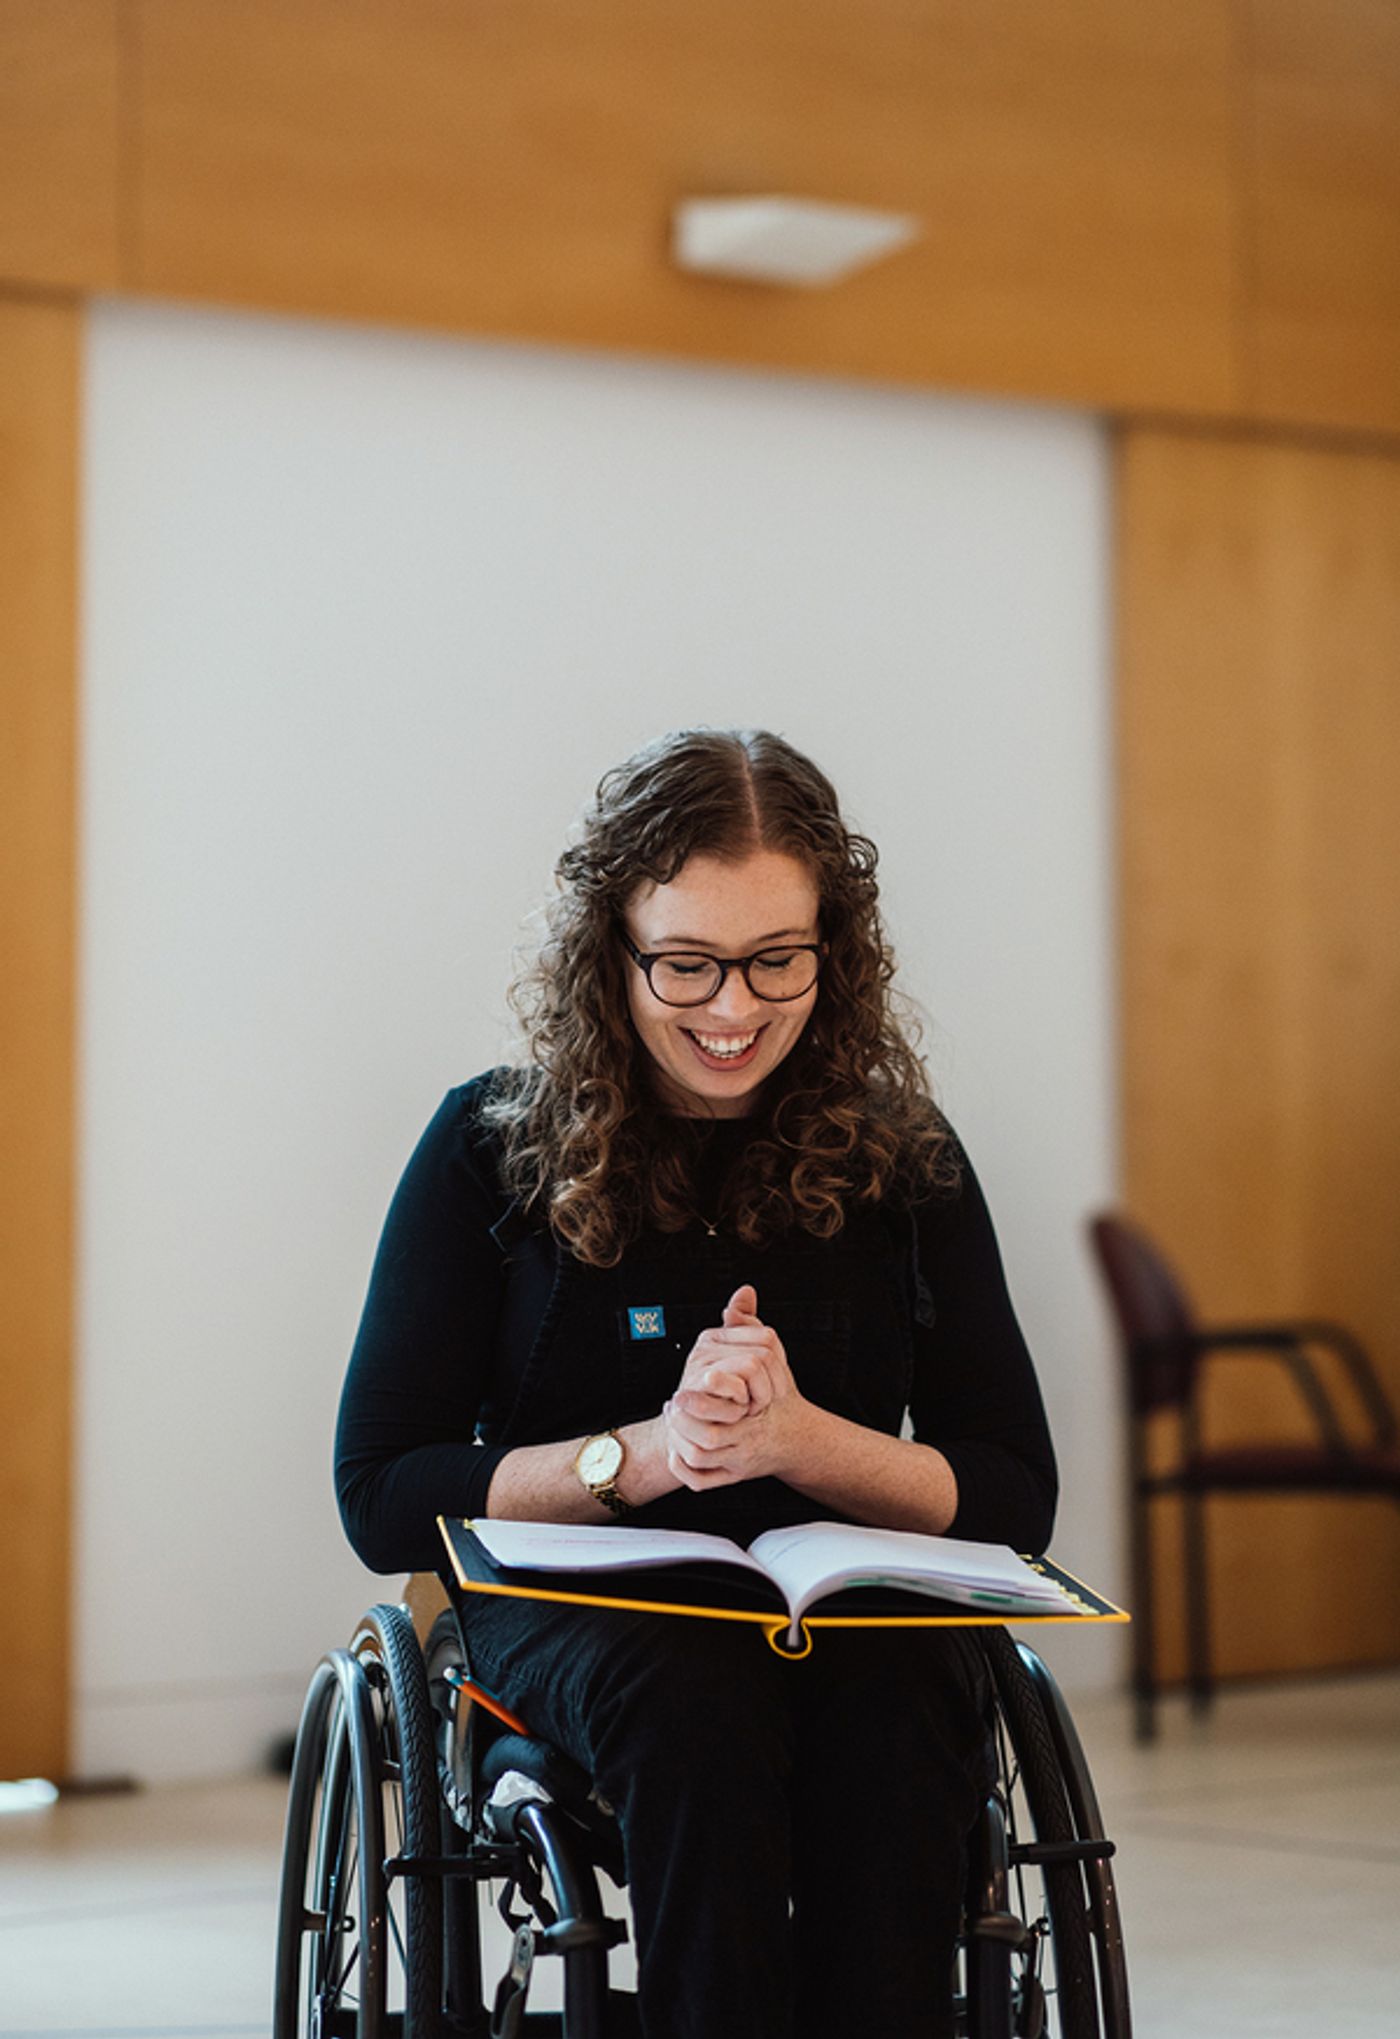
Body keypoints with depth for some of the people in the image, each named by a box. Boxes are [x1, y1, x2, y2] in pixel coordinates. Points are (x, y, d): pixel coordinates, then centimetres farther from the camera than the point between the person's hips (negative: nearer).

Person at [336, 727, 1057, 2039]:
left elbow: (1017, 1503, 4)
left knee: (896, 1686, -35)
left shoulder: (901, 1159, 5)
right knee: (695, 1687, -36)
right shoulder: (495, 1146, 0)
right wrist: (647, 1454, -17)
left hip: (852, 1610, 1)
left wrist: (800, 1440, -16)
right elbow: (381, 1500, -2)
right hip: (575, 1619, -1)